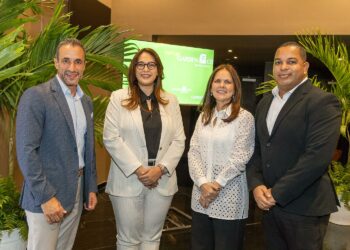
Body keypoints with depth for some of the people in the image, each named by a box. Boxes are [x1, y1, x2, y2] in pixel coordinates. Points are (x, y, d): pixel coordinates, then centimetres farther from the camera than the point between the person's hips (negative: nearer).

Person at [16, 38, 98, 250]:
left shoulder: (86, 101, 9)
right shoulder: (35, 96, -13)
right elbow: (26, 150, -17)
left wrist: (91, 187, 11)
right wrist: (45, 197, -18)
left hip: (76, 193, 6)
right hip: (46, 195, -6)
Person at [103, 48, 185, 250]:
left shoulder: (171, 101, 8)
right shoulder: (119, 98, 0)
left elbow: (179, 140, 4)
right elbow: (111, 138, -7)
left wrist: (161, 168, -10)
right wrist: (137, 169, -13)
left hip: (162, 181, 3)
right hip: (128, 180, -2)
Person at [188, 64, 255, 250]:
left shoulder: (244, 117, -6)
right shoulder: (204, 116, 9)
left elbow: (239, 158, -12)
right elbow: (193, 151, 2)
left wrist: (216, 185, -12)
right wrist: (203, 183, -10)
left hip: (229, 197, -4)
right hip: (201, 194, 5)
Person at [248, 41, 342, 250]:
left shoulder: (322, 101, -11)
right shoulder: (265, 102, 11)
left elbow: (318, 156, -20)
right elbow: (257, 148, 10)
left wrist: (277, 193, -18)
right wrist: (256, 185, -5)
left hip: (304, 208, -6)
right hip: (269, 202, 6)